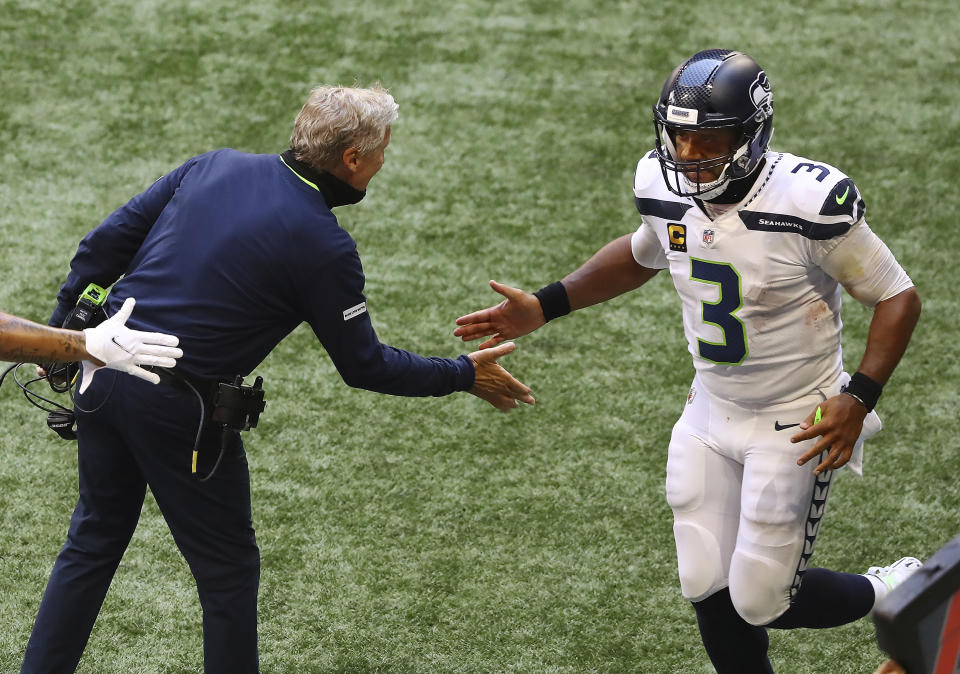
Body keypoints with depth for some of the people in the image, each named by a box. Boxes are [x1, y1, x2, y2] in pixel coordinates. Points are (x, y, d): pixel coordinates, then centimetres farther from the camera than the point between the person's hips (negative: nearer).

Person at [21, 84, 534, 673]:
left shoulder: (215, 167, 4)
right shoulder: (325, 248, -13)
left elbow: (105, 244, 7)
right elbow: (363, 365, -4)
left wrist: (62, 332, 19)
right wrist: (465, 376, 8)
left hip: (103, 368, 7)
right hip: (176, 411, -7)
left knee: (97, 537, 23)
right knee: (228, 566, 11)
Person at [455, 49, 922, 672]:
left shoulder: (808, 201, -26)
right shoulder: (666, 189, -7)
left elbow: (898, 299, -16)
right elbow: (641, 255, 17)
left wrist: (858, 398, -27)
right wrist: (544, 307, 11)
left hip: (795, 426, -6)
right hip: (710, 415, 6)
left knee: (761, 603, -2)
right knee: (711, 595, 7)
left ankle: (896, 594, 27)